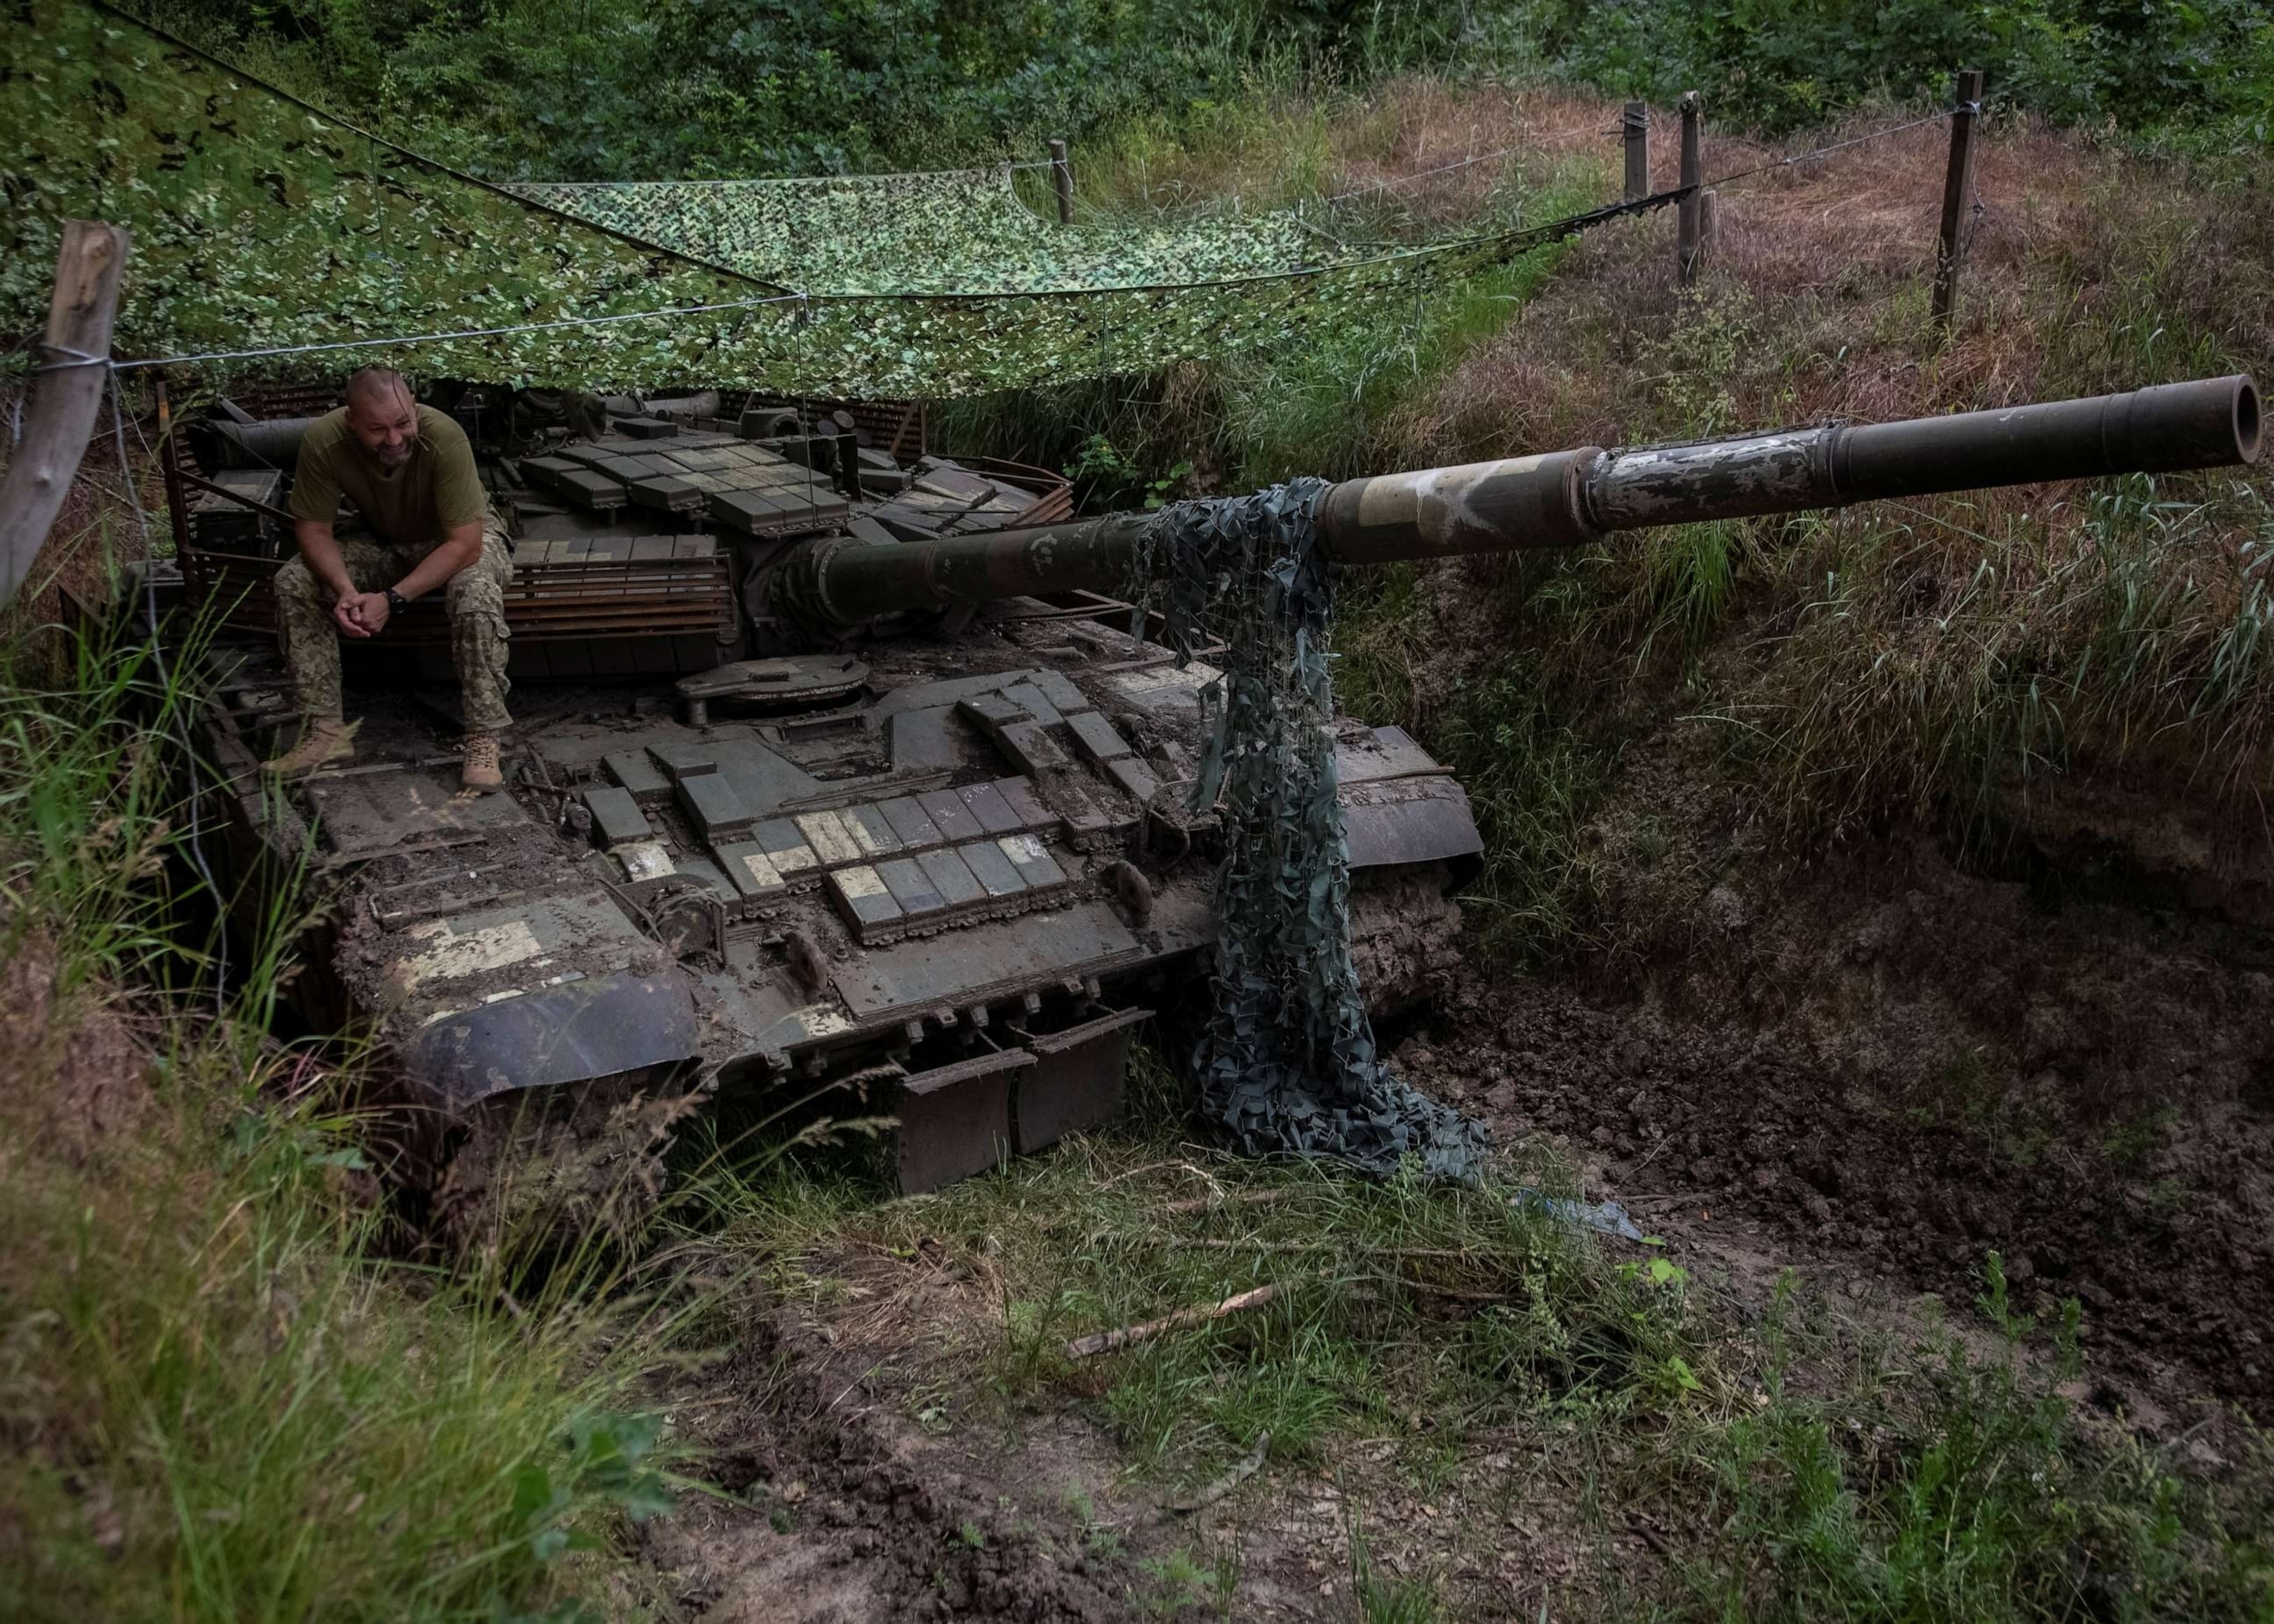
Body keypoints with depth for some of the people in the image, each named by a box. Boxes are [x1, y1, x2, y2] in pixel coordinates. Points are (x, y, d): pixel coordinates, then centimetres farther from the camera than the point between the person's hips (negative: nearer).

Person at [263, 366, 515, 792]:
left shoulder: (444, 438, -34)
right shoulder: (324, 441, -26)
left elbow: (465, 544, -32)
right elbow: (313, 528, -15)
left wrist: (393, 599, -39)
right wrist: (345, 590, -34)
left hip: (461, 540, -4)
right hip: (383, 543, 4)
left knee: (477, 594, -36)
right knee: (293, 583, -17)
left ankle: (483, 740, -27)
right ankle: (326, 731, -13)